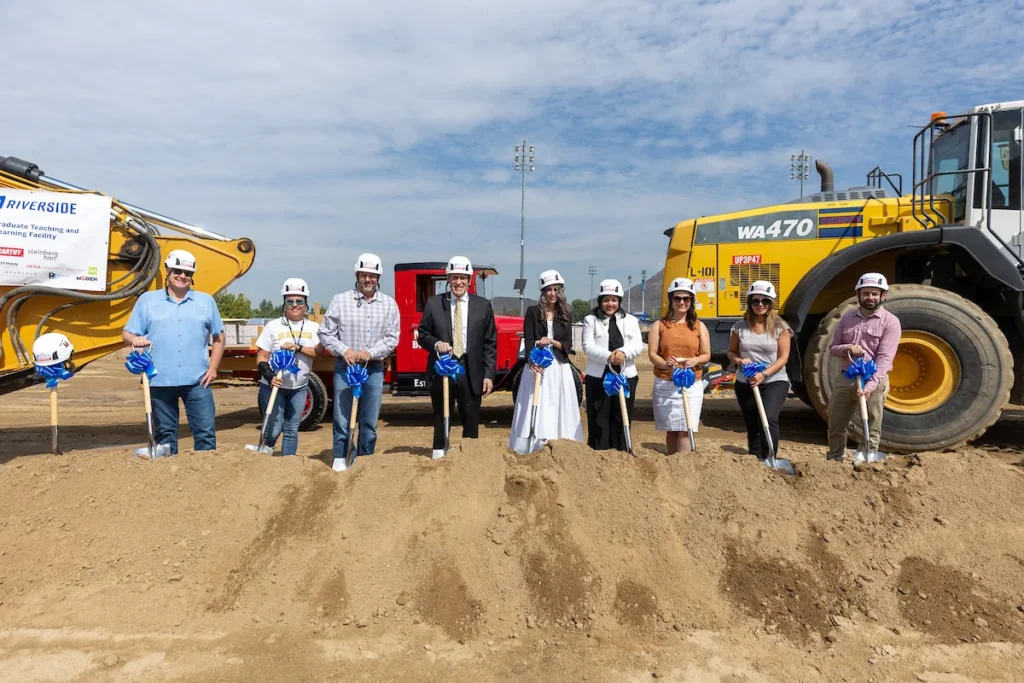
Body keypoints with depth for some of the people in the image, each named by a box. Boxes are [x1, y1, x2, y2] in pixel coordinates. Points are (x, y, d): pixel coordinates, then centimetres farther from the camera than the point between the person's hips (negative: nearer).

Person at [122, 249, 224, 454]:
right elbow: (127, 333, 8)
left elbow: (218, 337, 14)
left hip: (197, 380, 0)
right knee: (165, 433, 9)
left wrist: (213, 368, 4)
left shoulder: (206, 301, 11)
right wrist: (135, 340, -16)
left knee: (206, 431, -1)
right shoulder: (147, 300, 9)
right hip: (160, 381, 0)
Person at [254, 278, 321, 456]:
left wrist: (298, 348, -26)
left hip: (299, 388, 3)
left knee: (292, 431, 9)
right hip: (273, 386, -2)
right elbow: (261, 357, -4)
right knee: (274, 429, -3)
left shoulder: (313, 327, 3)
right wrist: (269, 375, -21)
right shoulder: (273, 326, -3)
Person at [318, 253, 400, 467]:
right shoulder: (340, 300, 0)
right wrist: (344, 350, -12)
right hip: (345, 367, -1)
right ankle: (340, 459, 13)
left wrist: (371, 352, -13)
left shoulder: (389, 304, 4)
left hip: (374, 369, 1)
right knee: (342, 418, 2)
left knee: (370, 421, 8)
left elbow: (392, 338, 1)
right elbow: (325, 333, 2)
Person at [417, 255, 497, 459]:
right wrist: (436, 344, -14)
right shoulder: (433, 303, 3)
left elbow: (490, 343, 3)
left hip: (472, 372, 0)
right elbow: (422, 334, 7)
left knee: (471, 422, 7)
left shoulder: (483, 305, 4)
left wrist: (489, 374, -3)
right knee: (441, 420, 8)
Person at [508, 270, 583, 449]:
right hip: (537, 365, -2)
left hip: (559, 368, 2)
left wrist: (551, 341, -15)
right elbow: (528, 342, -6)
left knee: (558, 408, 2)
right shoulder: (533, 312, 2)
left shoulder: (566, 314, 8)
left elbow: (568, 345, 3)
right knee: (536, 408, -3)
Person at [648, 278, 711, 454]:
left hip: (692, 385, 0)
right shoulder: (659, 325, 4)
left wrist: (695, 361, -16)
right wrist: (665, 364, -24)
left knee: (686, 430, -8)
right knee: (671, 429, 8)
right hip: (665, 385, 0)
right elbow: (652, 354, -2)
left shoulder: (699, 326, 8)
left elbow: (706, 355, 8)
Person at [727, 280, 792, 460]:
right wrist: (740, 361, -13)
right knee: (752, 427, 10)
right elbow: (731, 352, 10)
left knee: (769, 419, -24)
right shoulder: (740, 327, 2)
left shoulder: (780, 327, -4)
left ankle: (769, 460, -13)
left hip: (775, 381, -3)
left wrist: (764, 374, -21)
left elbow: (783, 357, -8)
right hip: (745, 383, 3)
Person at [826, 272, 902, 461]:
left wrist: (870, 385, -27)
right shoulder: (847, 318, 8)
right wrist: (847, 348, -11)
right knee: (835, 427, 13)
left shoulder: (890, 322, -6)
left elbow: (884, 359, -15)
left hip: (874, 382, -4)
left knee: (871, 430, 3)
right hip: (845, 379, 5)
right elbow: (833, 348, 13)